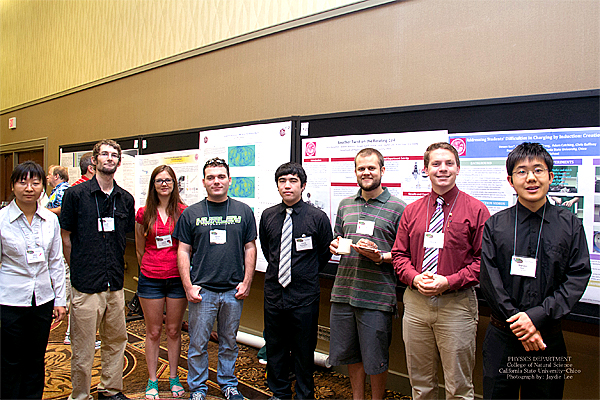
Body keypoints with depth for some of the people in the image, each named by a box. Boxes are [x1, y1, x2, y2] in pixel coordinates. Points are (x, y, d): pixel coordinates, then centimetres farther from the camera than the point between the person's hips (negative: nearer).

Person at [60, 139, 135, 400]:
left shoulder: (126, 199, 7)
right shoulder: (76, 194, -4)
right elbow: (66, 239, 0)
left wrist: (117, 268, 13)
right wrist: (80, 270, 2)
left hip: (115, 284, 4)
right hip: (86, 284, -4)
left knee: (116, 340, 15)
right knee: (82, 347, 6)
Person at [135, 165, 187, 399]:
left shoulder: (184, 212, -1)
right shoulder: (144, 214, 2)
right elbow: (140, 250, 12)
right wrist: (149, 269, 12)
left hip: (177, 278, 0)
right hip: (151, 280, 1)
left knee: (174, 330, 11)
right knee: (153, 331, 9)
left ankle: (173, 378, 27)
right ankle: (152, 381, 24)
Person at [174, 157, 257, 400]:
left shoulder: (243, 212, 4)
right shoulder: (191, 213, 2)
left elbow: (250, 248, 5)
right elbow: (183, 251, 2)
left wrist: (246, 282, -1)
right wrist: (188, 286, -5)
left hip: (233, 290, 1)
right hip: (202, 291, -1)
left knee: (229, 342, 14)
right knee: (198, 344, 7)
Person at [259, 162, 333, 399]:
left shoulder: (317, 217, -8)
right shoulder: (268, 216, 3)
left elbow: (325, 252, 4)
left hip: (304, 295, -3)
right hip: (274, 291, 4)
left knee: (304, 351, 10)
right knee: (275, 347, 16)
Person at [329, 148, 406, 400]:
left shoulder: (398, 208, -3)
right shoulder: (345, 205, 12)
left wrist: (379, 256, -19)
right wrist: (335, 245, 0)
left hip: (376, 297, -4)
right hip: (343, 293, 5)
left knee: (375, 360, 8)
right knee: (349, 354, 17)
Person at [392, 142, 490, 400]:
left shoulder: (476, 210, -2)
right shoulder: (412, 211, 8)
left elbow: (483, 259, -5)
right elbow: (399, 254, 10)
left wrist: (449, 281, -16)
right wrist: (415, 278, -9)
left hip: (456, 304, -3)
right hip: (415, 301, 3)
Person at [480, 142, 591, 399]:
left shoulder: (570, 224, 2)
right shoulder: (495, 225, -1)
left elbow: (577, 279, -4)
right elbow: (489, 280, -5)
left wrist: (537, 317, -14)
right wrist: (519, 323, -13)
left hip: (548, 339, 1)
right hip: (502, 337, 0)